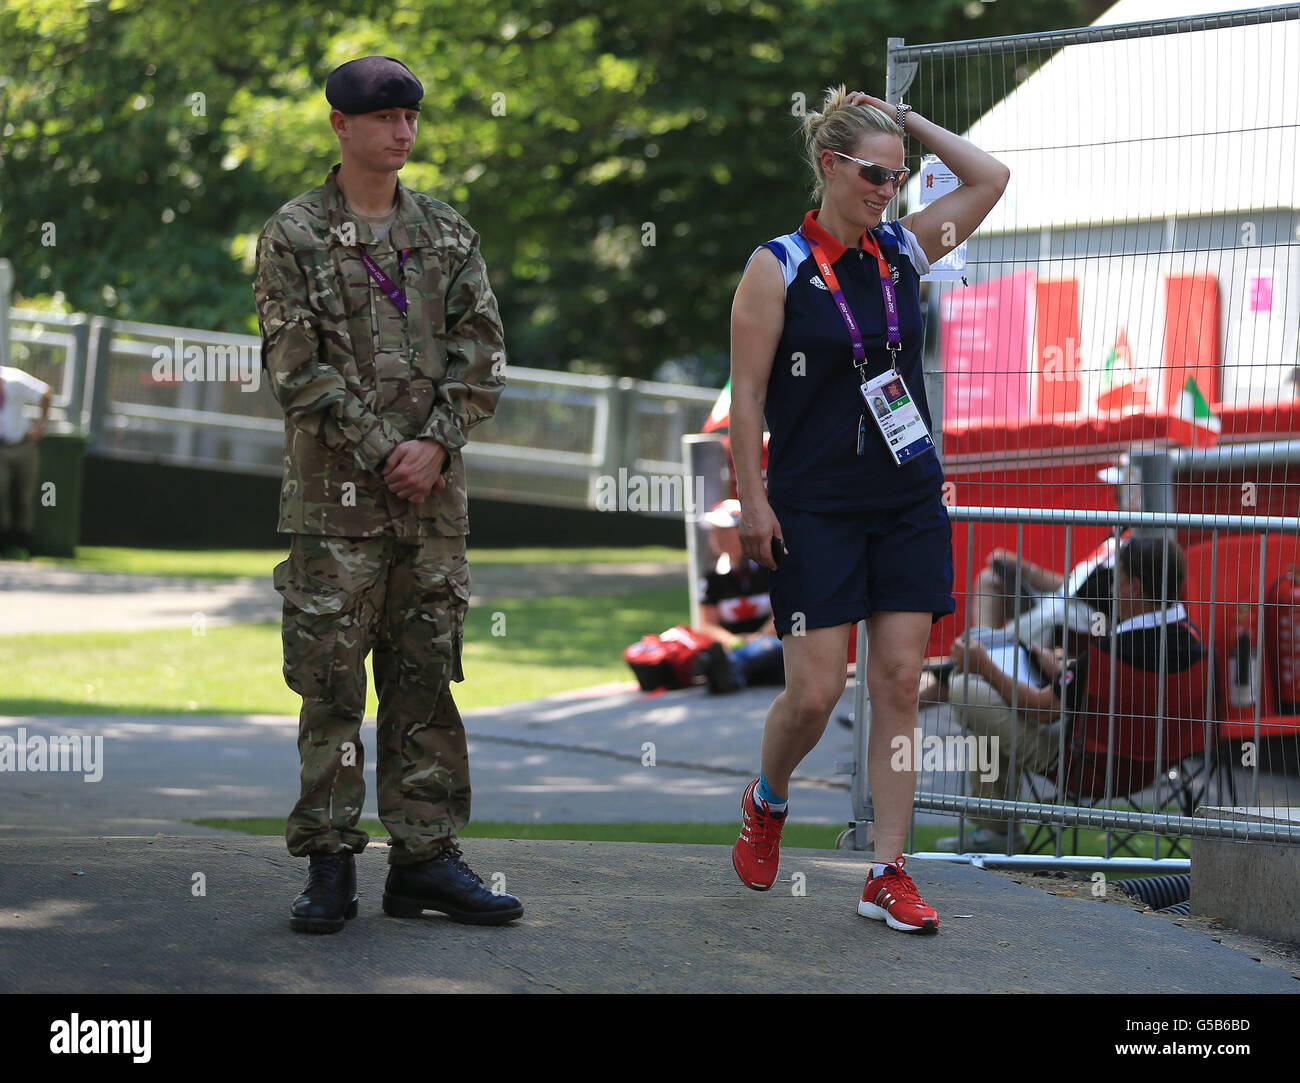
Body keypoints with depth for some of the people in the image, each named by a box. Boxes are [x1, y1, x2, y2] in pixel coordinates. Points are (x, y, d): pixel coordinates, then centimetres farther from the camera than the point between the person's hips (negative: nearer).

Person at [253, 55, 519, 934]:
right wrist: (382, 452, -12)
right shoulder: (294, 235, 1)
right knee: (331, 682, -2)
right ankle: (331, 865, 2)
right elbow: (298, 366, -7)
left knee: (426, 678, 6)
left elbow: (481, 354, 6)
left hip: (434, 495, 4)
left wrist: (436, 443, -9)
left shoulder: (448, 234, 12)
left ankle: (426, 858, 11)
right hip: (333, 495, -4)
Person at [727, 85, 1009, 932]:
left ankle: (889, 871, 5)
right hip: (815, 511, -4)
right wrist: (752, 501, -9)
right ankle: (767, 802, 27)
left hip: (910, 503, 4)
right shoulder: (778, 267, -5)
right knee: (814, 693, -5)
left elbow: (991, 178, 10)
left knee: (900, 683, 0)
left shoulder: (903, 251, 7)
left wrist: (909, 120, 5)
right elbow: (747, 393, -5)